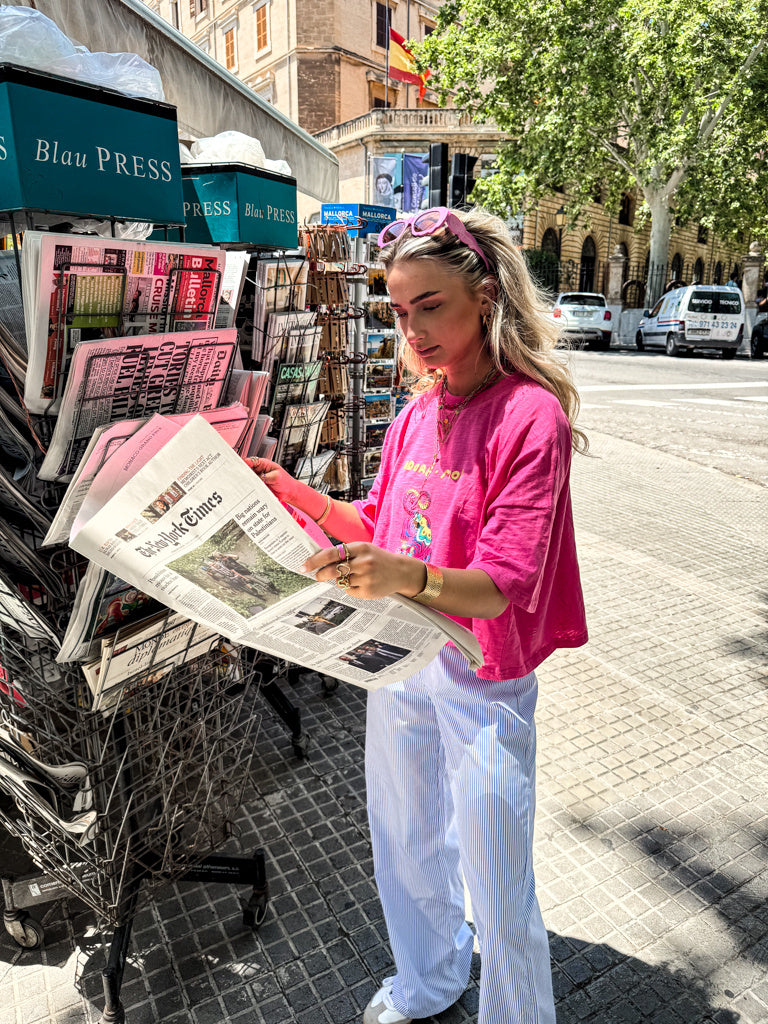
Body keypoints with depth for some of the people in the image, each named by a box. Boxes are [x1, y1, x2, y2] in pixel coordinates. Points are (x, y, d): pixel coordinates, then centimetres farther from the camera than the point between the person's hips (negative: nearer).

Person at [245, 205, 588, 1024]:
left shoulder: (530, 415, -18)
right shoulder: (418, 411, 2)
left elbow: (502, 587, -24)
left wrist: (411, 577, -42)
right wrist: (293, 494, -1)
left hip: (484, 676, -6)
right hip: (400, 655, 7)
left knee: (498, 890, 10)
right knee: (405, 845, 25)